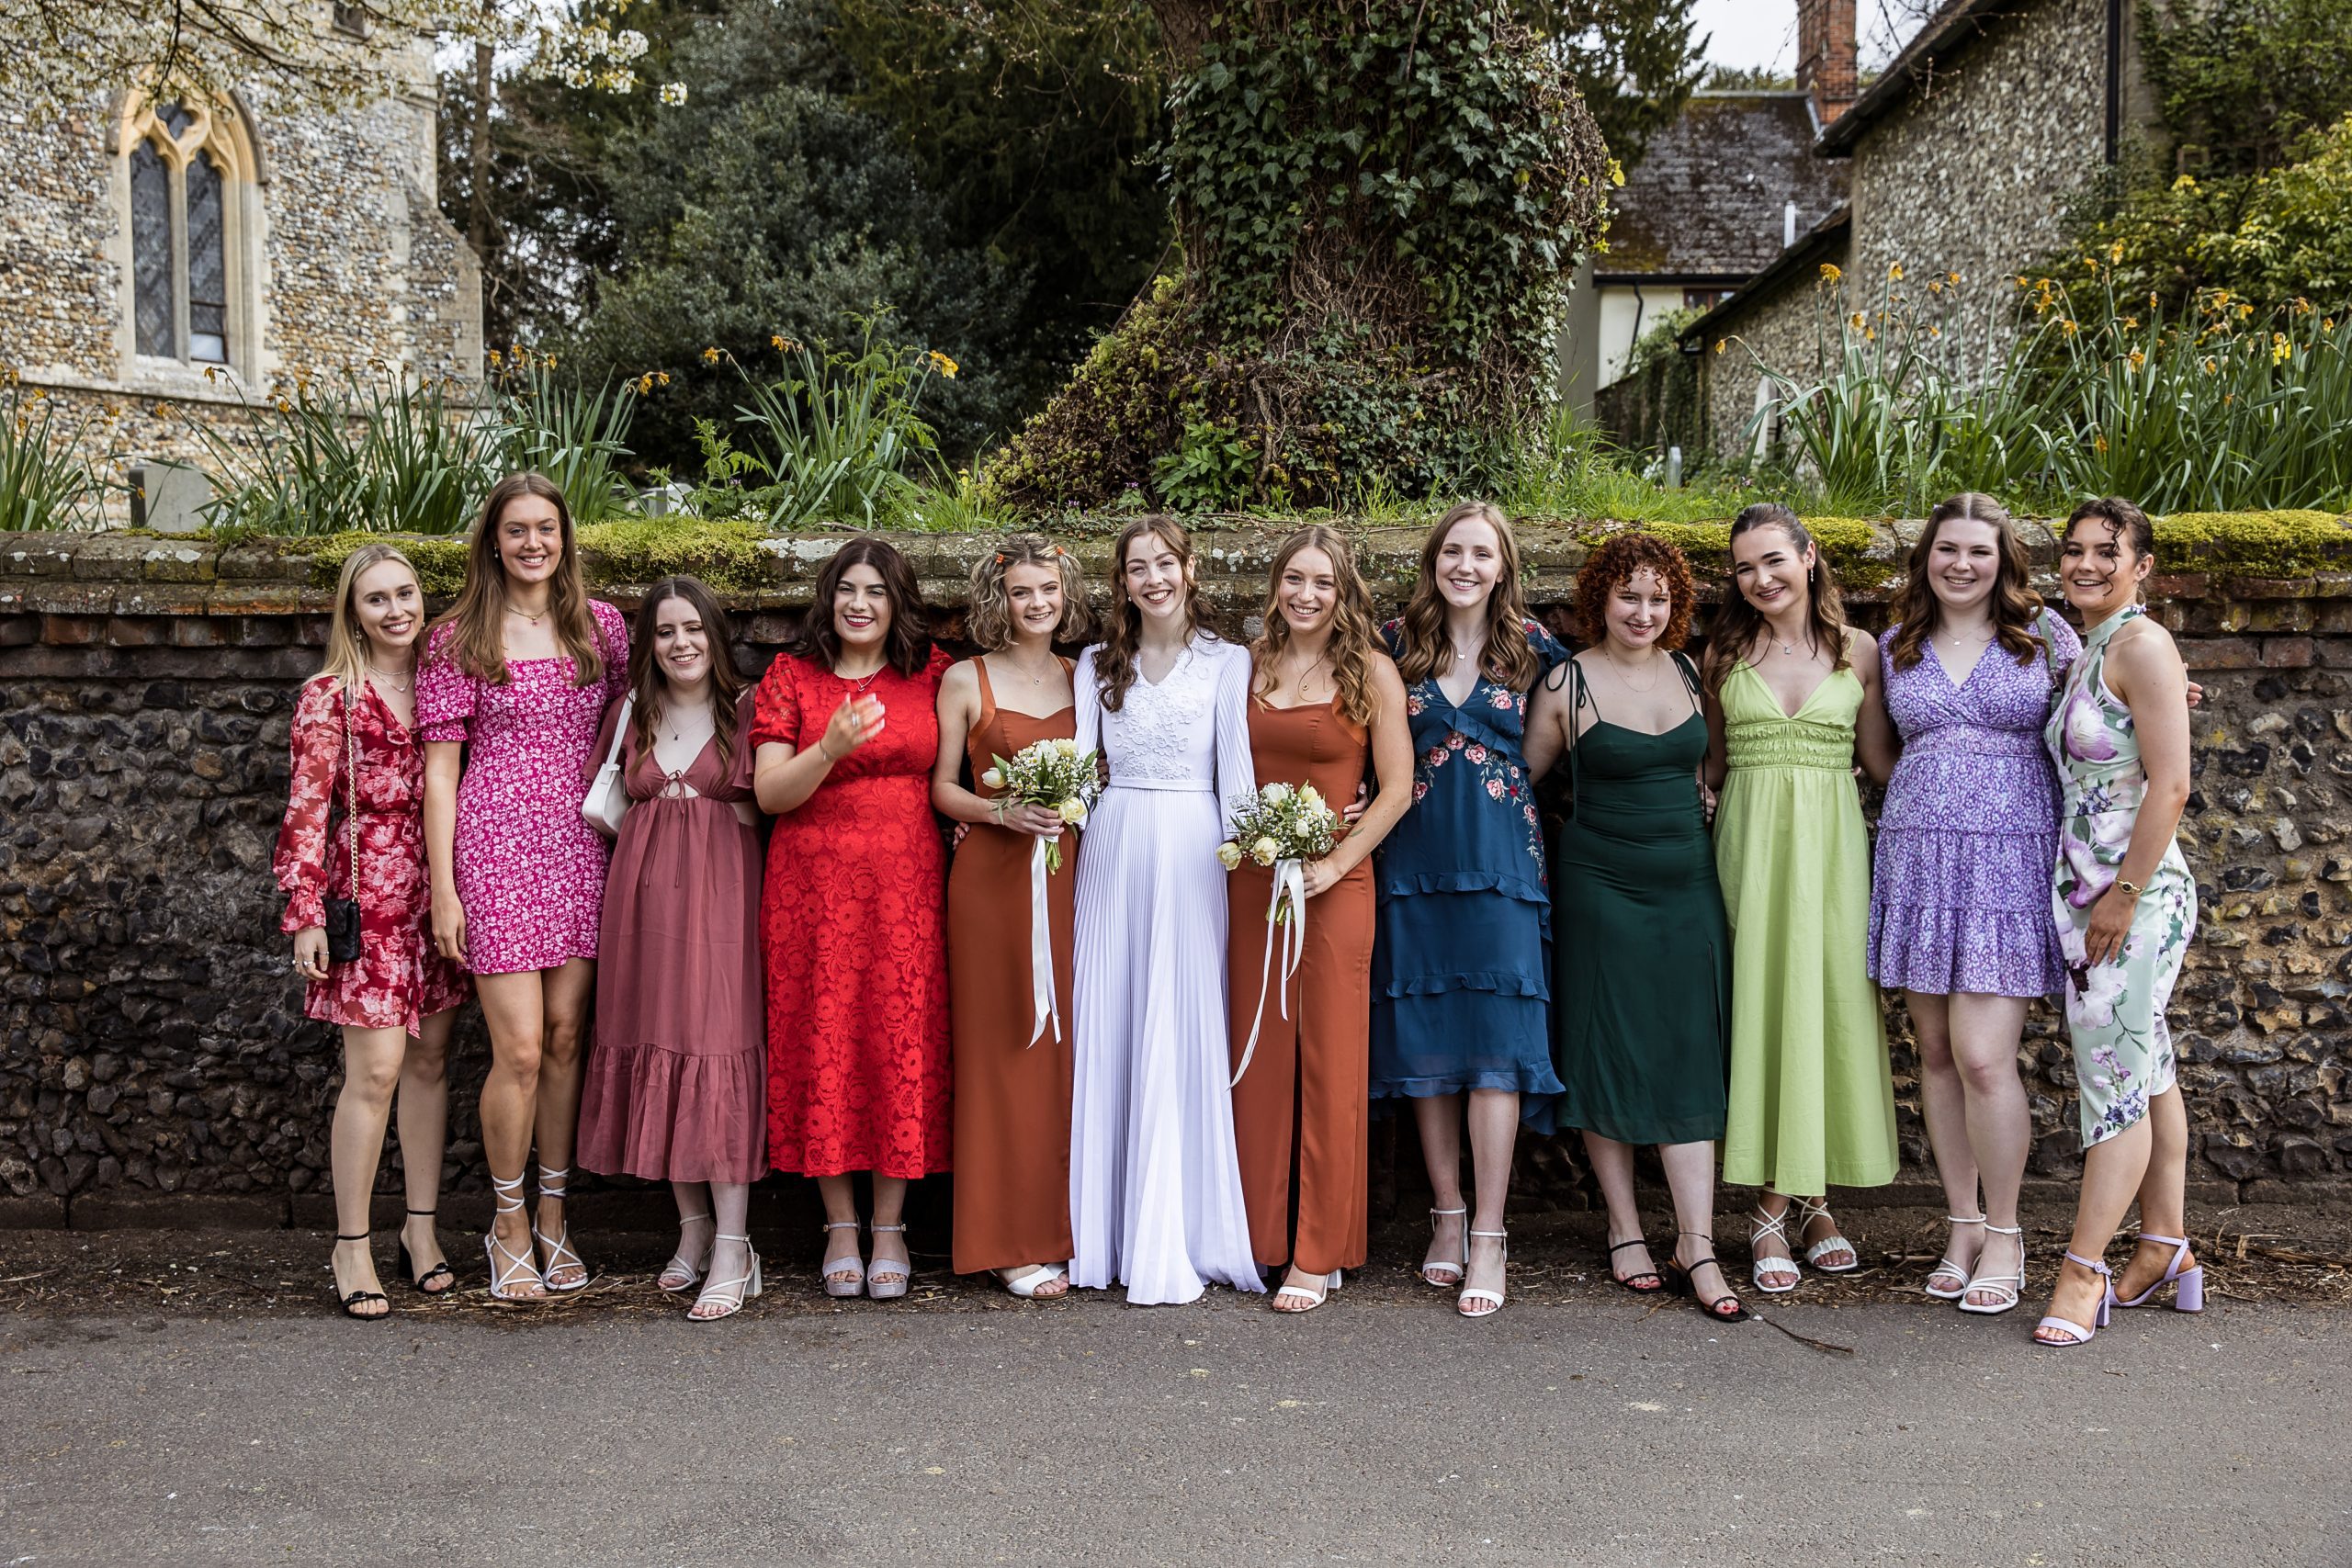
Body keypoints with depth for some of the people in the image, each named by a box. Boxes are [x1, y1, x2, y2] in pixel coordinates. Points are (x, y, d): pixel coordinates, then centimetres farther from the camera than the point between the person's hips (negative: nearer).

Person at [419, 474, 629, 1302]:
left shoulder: (602, 626, 9)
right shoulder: (459, 639, 1)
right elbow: (440, 766, 0)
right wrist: (441, 887, -5)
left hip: (579, 846, 3)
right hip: (494, 843, -3)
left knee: (566, 1037, 6)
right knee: (519, 1048, -6)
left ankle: (553, 1217, 20)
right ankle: (509, 1224, 13)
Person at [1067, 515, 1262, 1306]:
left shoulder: (1227, 661, 7)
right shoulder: (1097, 664, 15)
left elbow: (1235, 766, 1)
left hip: (1191, 854, -3)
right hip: (1113, 850, 3)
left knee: (1182, 1034, -5)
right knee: (1107, 1034, 1)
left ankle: (1173, 1246, -1)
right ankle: (1105, 1238, 8)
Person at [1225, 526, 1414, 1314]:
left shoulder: (1370, 671, -2)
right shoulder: (1248, 664, 9)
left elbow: (1396, 788, -4)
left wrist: (1335, 863, -12)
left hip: (1333, 885, -3)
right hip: (1251, 878, 4)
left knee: (1329, 1065, -1)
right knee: (1256, 1058, 6)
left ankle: (1319, 1254, 6)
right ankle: (1260, 1237, 16)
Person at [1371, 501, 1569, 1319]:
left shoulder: (1533, 649, 5)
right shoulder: (1396, 643, 7)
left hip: (1503, 856, -1)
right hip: (1415, 858, 2)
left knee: (1497, 1037, -7)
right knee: (1424, 1037, 4)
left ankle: (1488, 1235, -3)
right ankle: (1446, 1215, 17)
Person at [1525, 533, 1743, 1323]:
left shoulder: (1690, 673, 7)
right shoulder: (1568, 683, -4)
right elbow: (1520, 776, 3)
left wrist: (1705, 798, 7)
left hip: (1687, 881, 3)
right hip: (1600, 884, -3)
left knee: (1689, 1059, 0)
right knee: (1607, 1052, 2)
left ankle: (1696, 1245, 2)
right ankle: (1625, 1229, 15)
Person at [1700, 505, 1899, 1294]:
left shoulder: (1858, 651, 6)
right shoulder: (1723, 655, 7)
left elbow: (1881, 761, 9)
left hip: (1833, 840, 1)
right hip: (1750, 838, 0)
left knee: (1833, 1002, 1)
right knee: (1760, 1003, -3)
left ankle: (1816, 1201, 15)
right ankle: (1772, 1214, 3)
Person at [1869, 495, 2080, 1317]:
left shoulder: (2043, 634, 4)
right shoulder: (1896, 647, 11)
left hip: (2010, 860, -3)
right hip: (1918, 856, 3)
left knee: (1983, 1057, -10)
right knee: (1937, 1053, 6)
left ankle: (2003, 1234, 7)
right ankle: (1963, 1225, 19)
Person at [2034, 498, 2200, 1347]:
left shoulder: (2143, 646, -13)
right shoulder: (2085, 652, 14)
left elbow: (2169, 785, -18)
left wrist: (2124, 894, -17)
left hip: (2136, 897, -9)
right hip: (2090, 893, 9)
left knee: (2114, 1080, -3)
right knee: (2146, 1071, 15)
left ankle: (2083, 1270, 4)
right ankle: (2167, 1250, 25)